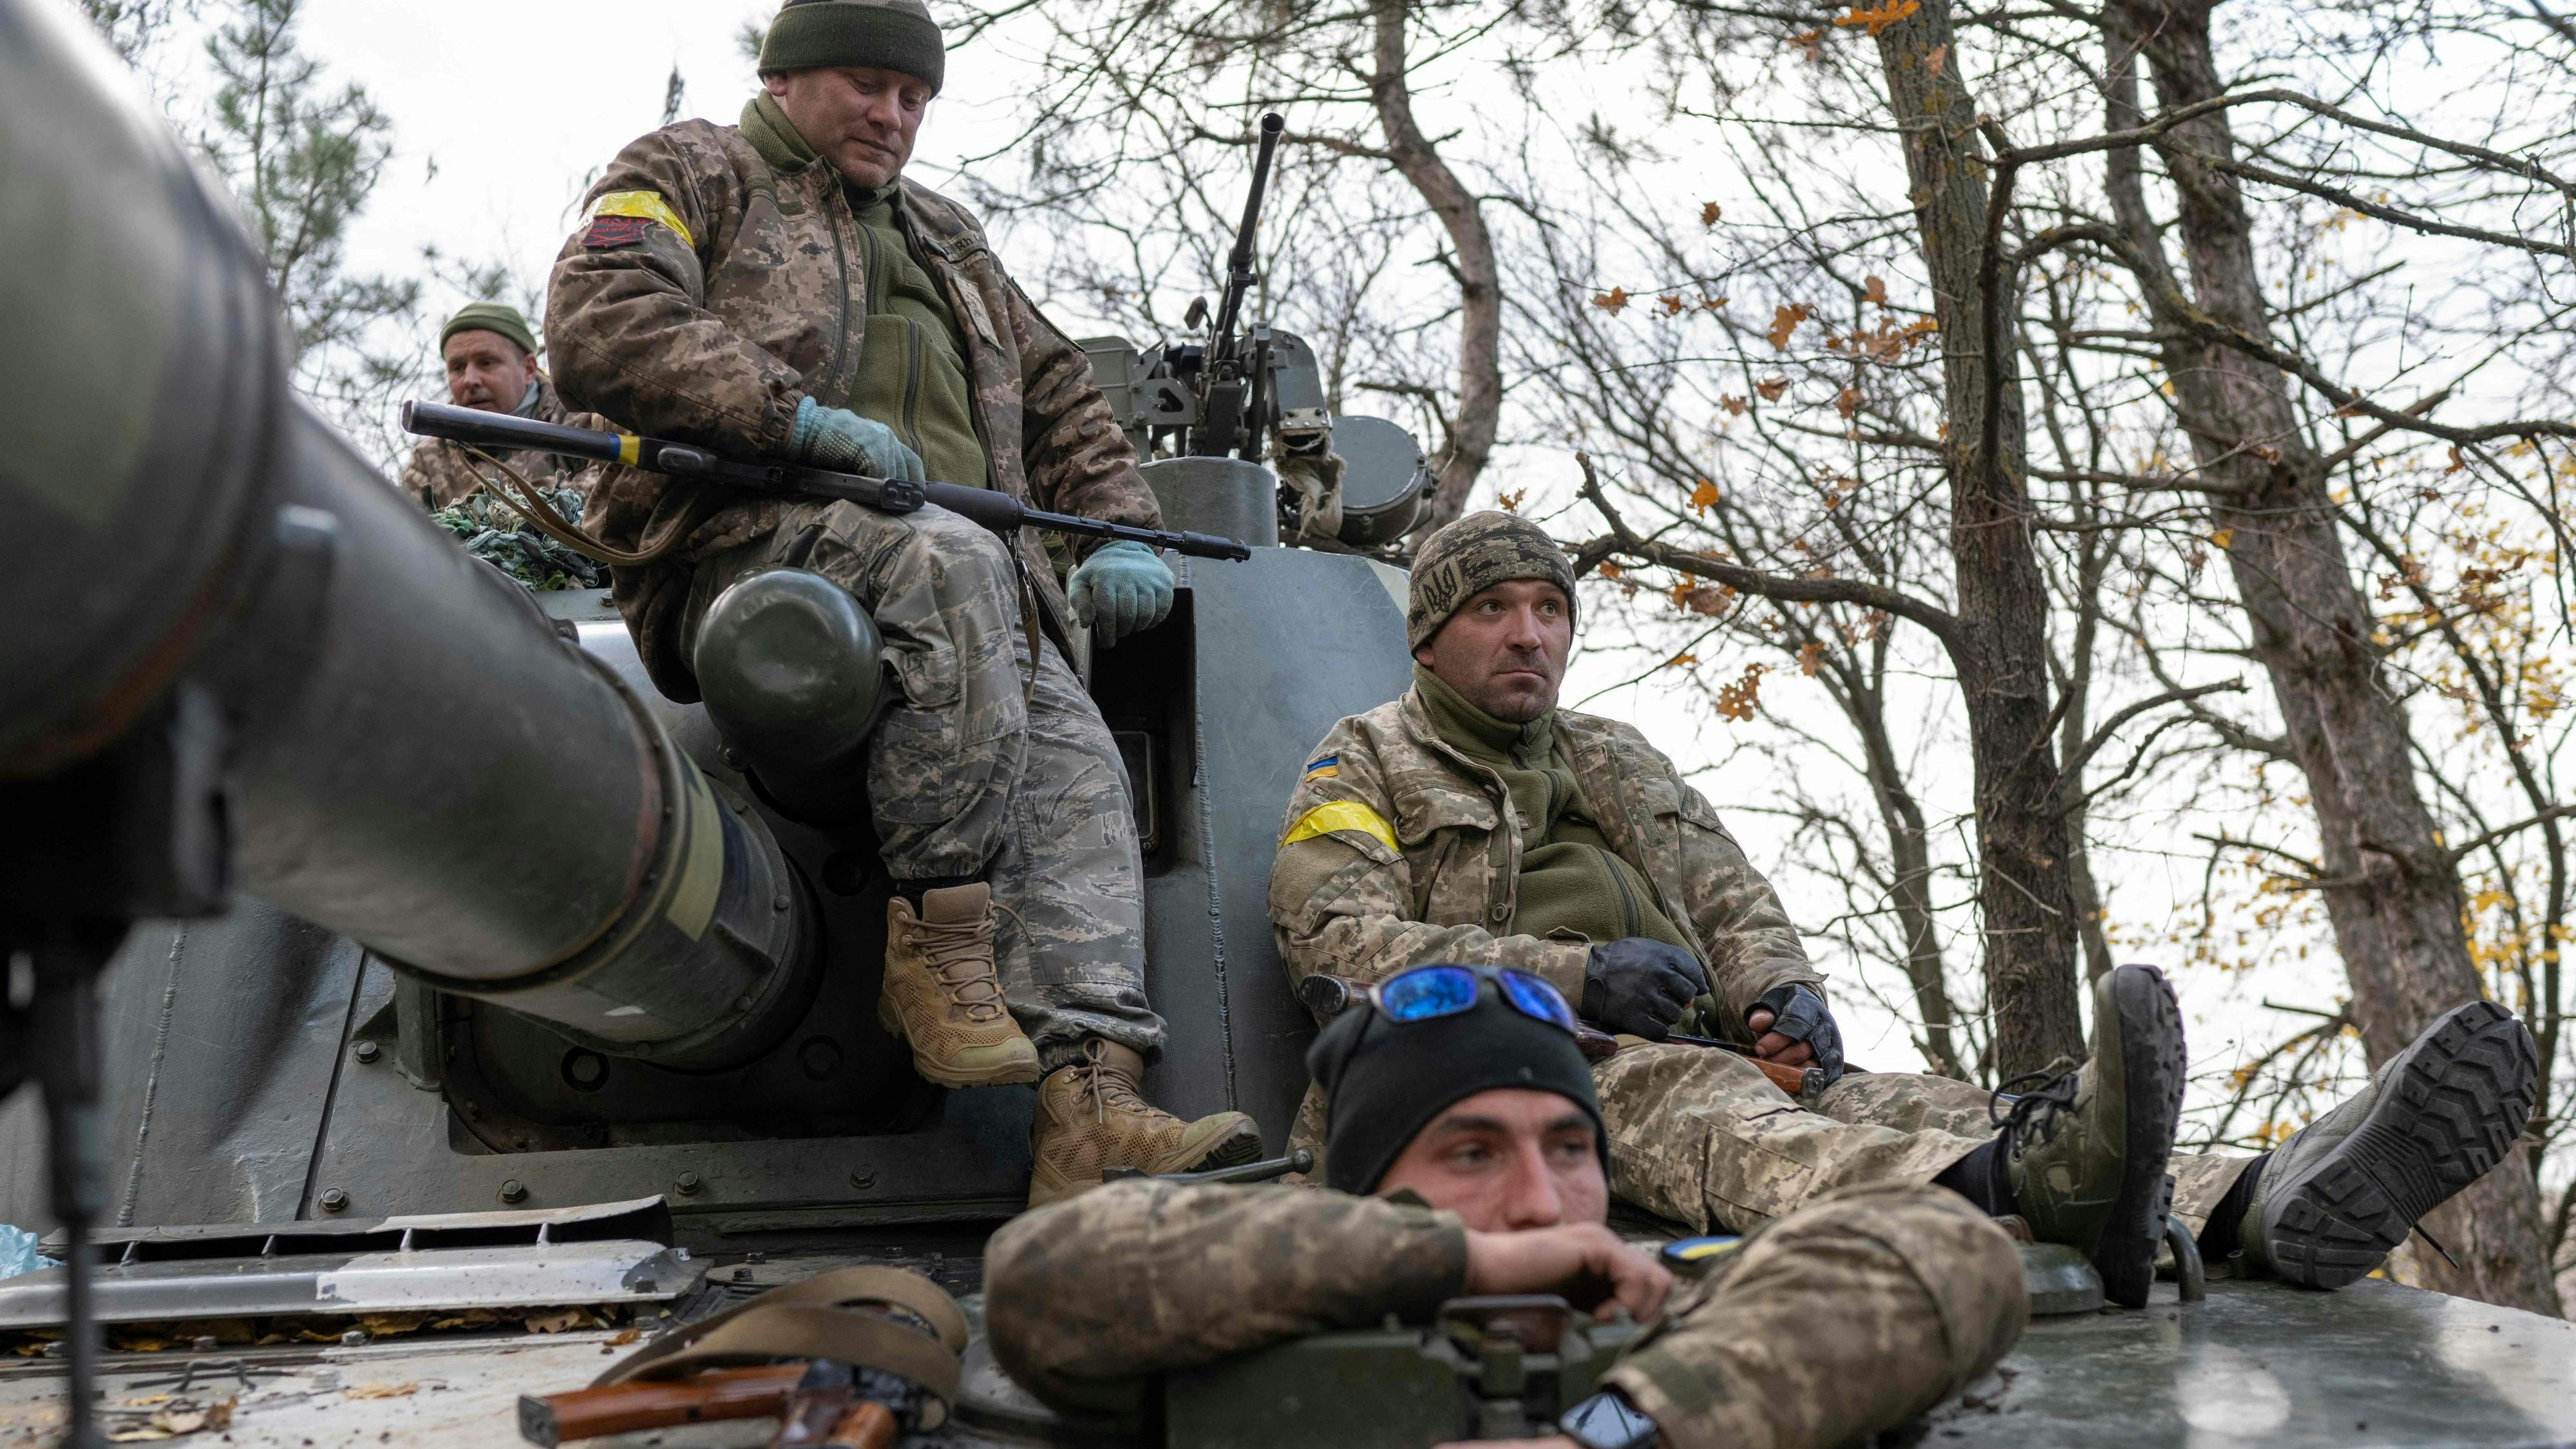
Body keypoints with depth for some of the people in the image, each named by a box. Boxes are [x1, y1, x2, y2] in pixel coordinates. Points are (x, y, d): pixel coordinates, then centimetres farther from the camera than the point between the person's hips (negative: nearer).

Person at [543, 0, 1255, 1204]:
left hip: (972, 583, 6)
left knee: (1071, 758, -22)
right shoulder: (692, 175, 16)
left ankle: (1089, 1104, -35)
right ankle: (938, 942, -31)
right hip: (747, 542, -5)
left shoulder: (945, 240, 35)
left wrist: (1121, 531, 17)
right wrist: (798, 415, -17)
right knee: (949, 562, -38)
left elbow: (1060, 394, 36)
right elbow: (599, 326, -4)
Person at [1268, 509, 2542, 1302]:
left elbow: (1735, 902, 22)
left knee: (1889, 1102, -24)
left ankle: (2263, 1206, -48)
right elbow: (1339, 941, -6)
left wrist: (1782, 997, -4)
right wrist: (1570, 972, -17)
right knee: (1686, 1102, -39)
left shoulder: (1618, 762, 29)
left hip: (1692, 1055, 5)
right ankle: (2021, 1187, -69)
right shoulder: (1361, 770, 12)